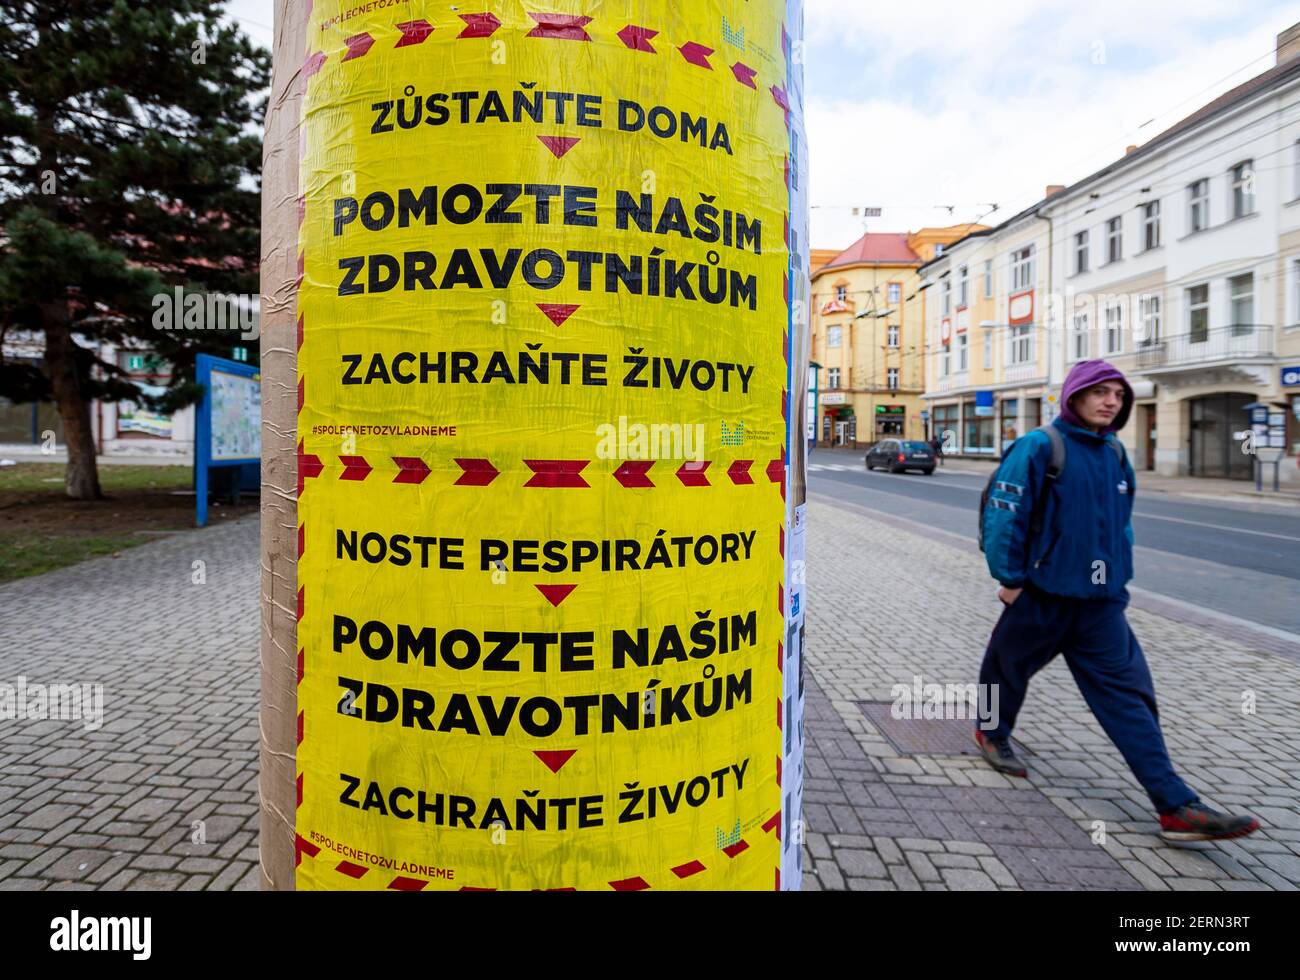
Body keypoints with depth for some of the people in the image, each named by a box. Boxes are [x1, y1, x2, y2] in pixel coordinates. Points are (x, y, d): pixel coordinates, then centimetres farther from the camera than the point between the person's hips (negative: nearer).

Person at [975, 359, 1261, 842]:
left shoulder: (1116, 455, 8)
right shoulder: (1039, 447, -14)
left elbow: (1120, 522, 20)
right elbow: (1003, 512, -16)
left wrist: (1119, 574, 16)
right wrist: (1009, 578, -15)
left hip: (1100, 603, 6)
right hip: (1041, 595, -5)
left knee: (1128, 696, 3)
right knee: (1009, 665, 14)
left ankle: (1175, 806, 4)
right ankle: (992, 732, 41)